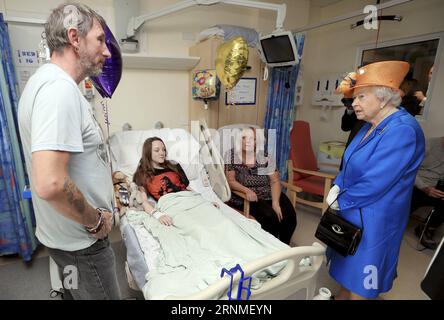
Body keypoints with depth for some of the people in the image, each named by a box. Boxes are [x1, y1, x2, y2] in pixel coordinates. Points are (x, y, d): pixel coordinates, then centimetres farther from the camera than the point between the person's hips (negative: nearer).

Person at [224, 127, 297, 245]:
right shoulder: (232, 155, -6)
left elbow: (275, 181, -4)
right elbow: (230, 181, -11)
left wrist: (275, 202, -19)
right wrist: (247, 190, -29)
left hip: (268, 194, 3)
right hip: (243, 195, -3)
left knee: (289, 215, -15)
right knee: (270, 217, -26)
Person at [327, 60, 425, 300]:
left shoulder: (402, 130, -25)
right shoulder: (371, 126, 4)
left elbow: (374, 184, -26)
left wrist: (341, 201, -13)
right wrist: (337, 187, -4)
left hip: (372, 218, -8)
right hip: (351, 211, 8)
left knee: (361, 270, 11)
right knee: (349, 262, 25)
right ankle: (342, 295, 46)